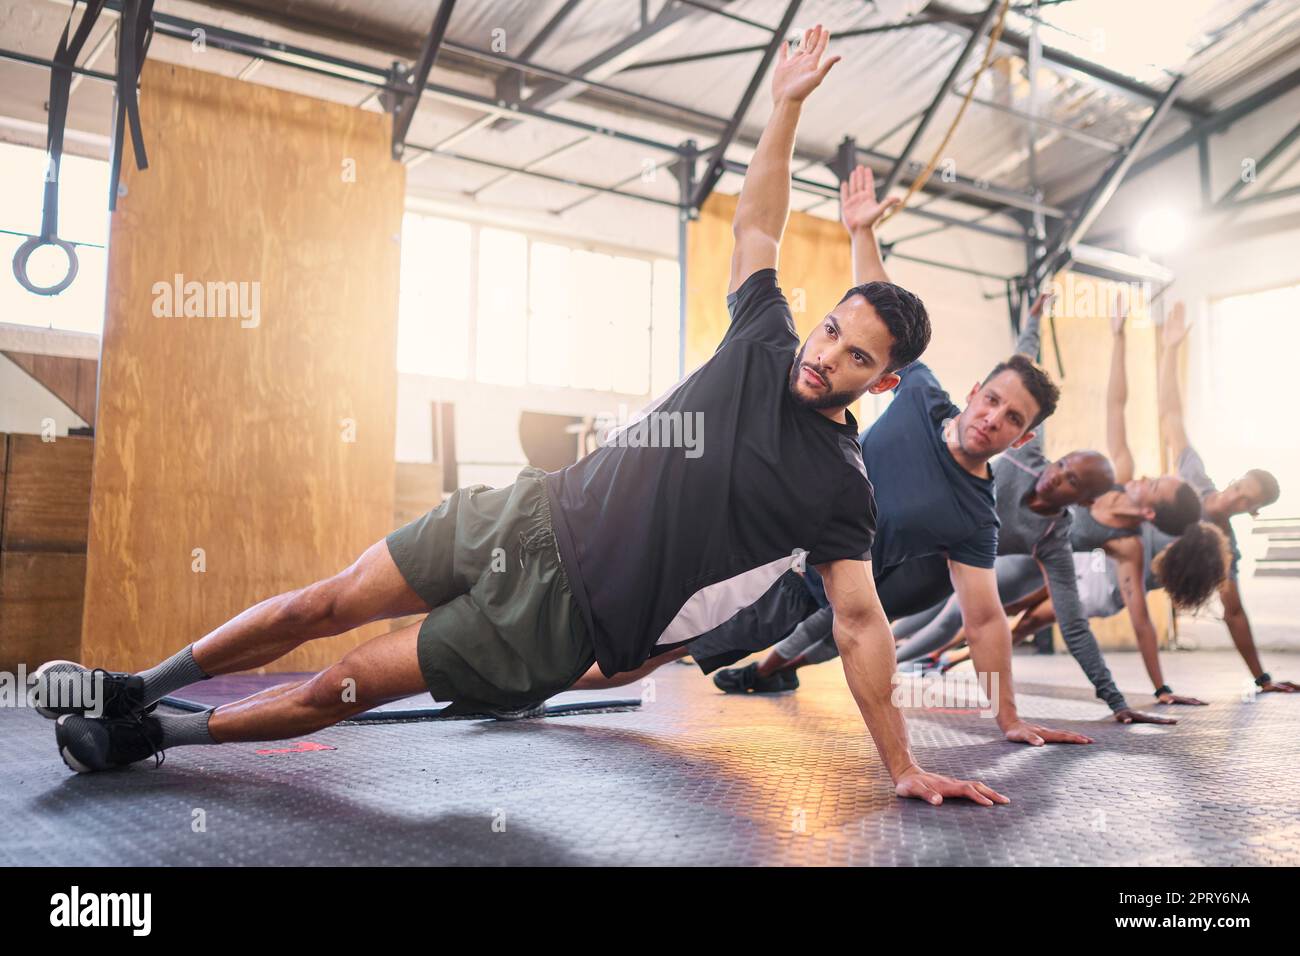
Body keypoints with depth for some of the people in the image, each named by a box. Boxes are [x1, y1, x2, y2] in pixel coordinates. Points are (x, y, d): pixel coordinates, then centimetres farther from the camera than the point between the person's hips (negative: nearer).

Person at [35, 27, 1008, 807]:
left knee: (342, 688, -1)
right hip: (537, 515, 3)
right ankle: (137, 688, 27)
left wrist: (905, 769, -5)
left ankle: (149, 737, 23)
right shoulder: (765, 340, 0)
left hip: (566, 610, -3)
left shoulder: (840, 487, -8)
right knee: (322, 605, 3)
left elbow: (861, 621, -6)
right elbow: (756, 221, 10)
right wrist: (789, 104, 5)